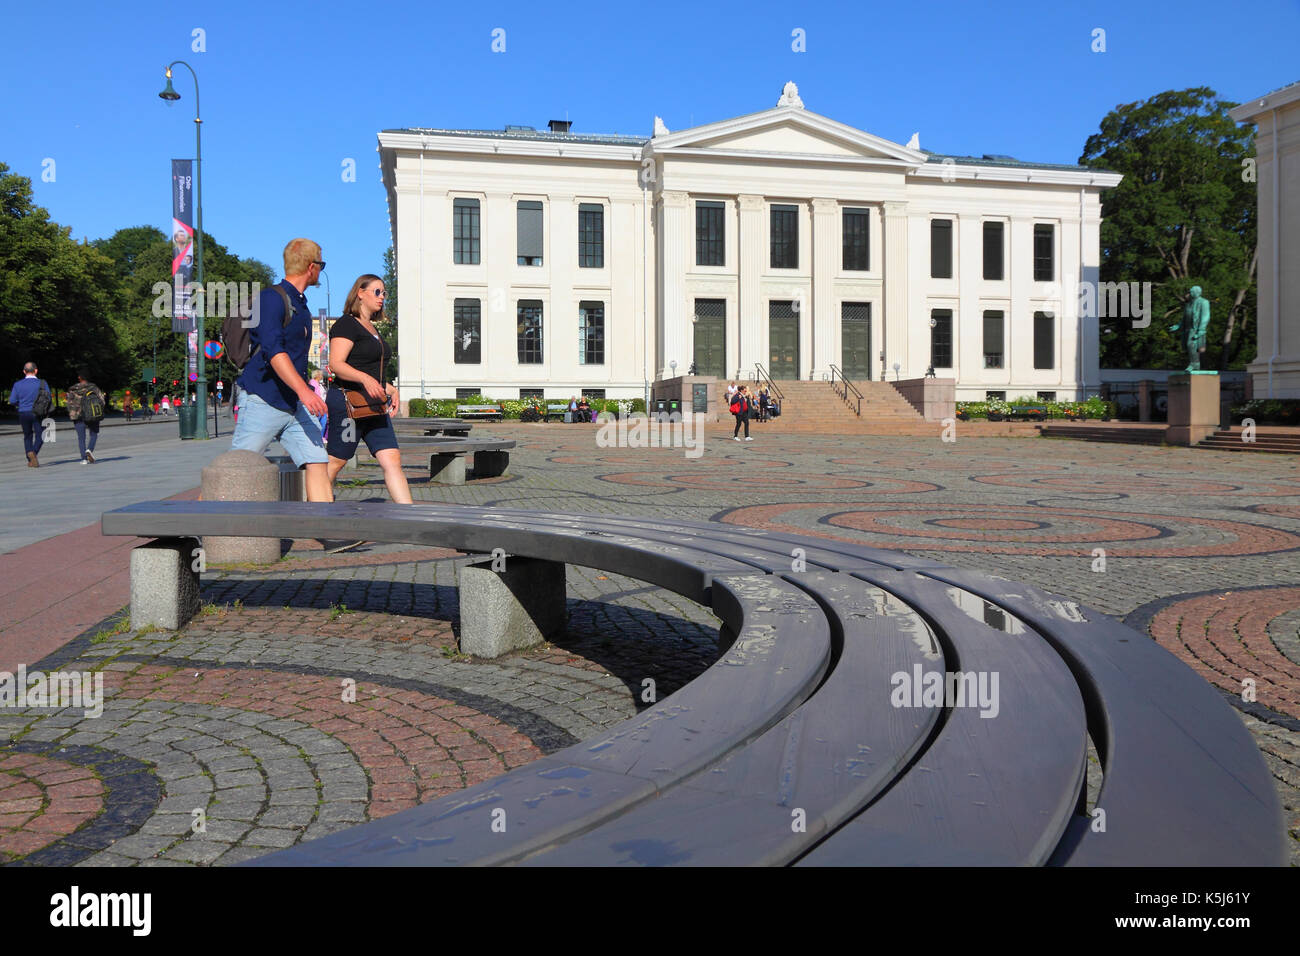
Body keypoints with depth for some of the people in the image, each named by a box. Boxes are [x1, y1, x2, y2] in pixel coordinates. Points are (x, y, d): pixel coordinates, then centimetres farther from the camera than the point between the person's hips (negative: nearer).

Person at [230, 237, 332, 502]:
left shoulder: (301, 304, 18)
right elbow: (273, 349, -23)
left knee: (317, 464, -5)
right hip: (263, 401, -8)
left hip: (297, 405, 8)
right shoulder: (272, 298, -9)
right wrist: (303, 390, -32)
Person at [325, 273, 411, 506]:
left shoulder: (371, 328, 22)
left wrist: (389, 388, 16)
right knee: (335, 461, 0)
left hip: (373, 406, 8)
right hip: (347, 402, -8)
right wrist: (366, 379, -31)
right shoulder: (346, 324, -6)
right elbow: (336, 364, -18)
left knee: (392, 460, -3)